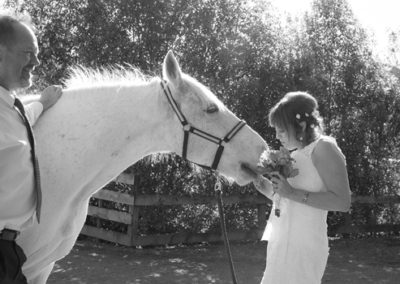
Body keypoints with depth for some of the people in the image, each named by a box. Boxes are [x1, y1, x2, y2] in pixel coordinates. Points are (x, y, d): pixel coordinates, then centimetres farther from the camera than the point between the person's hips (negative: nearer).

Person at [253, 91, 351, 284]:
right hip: (283, 244, 8)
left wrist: (293, 193, -21)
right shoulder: (296, 154, 16)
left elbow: (343, 202, -18)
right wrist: (264, 186, 4)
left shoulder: (323, 148, -9)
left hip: (302, 247, -8)